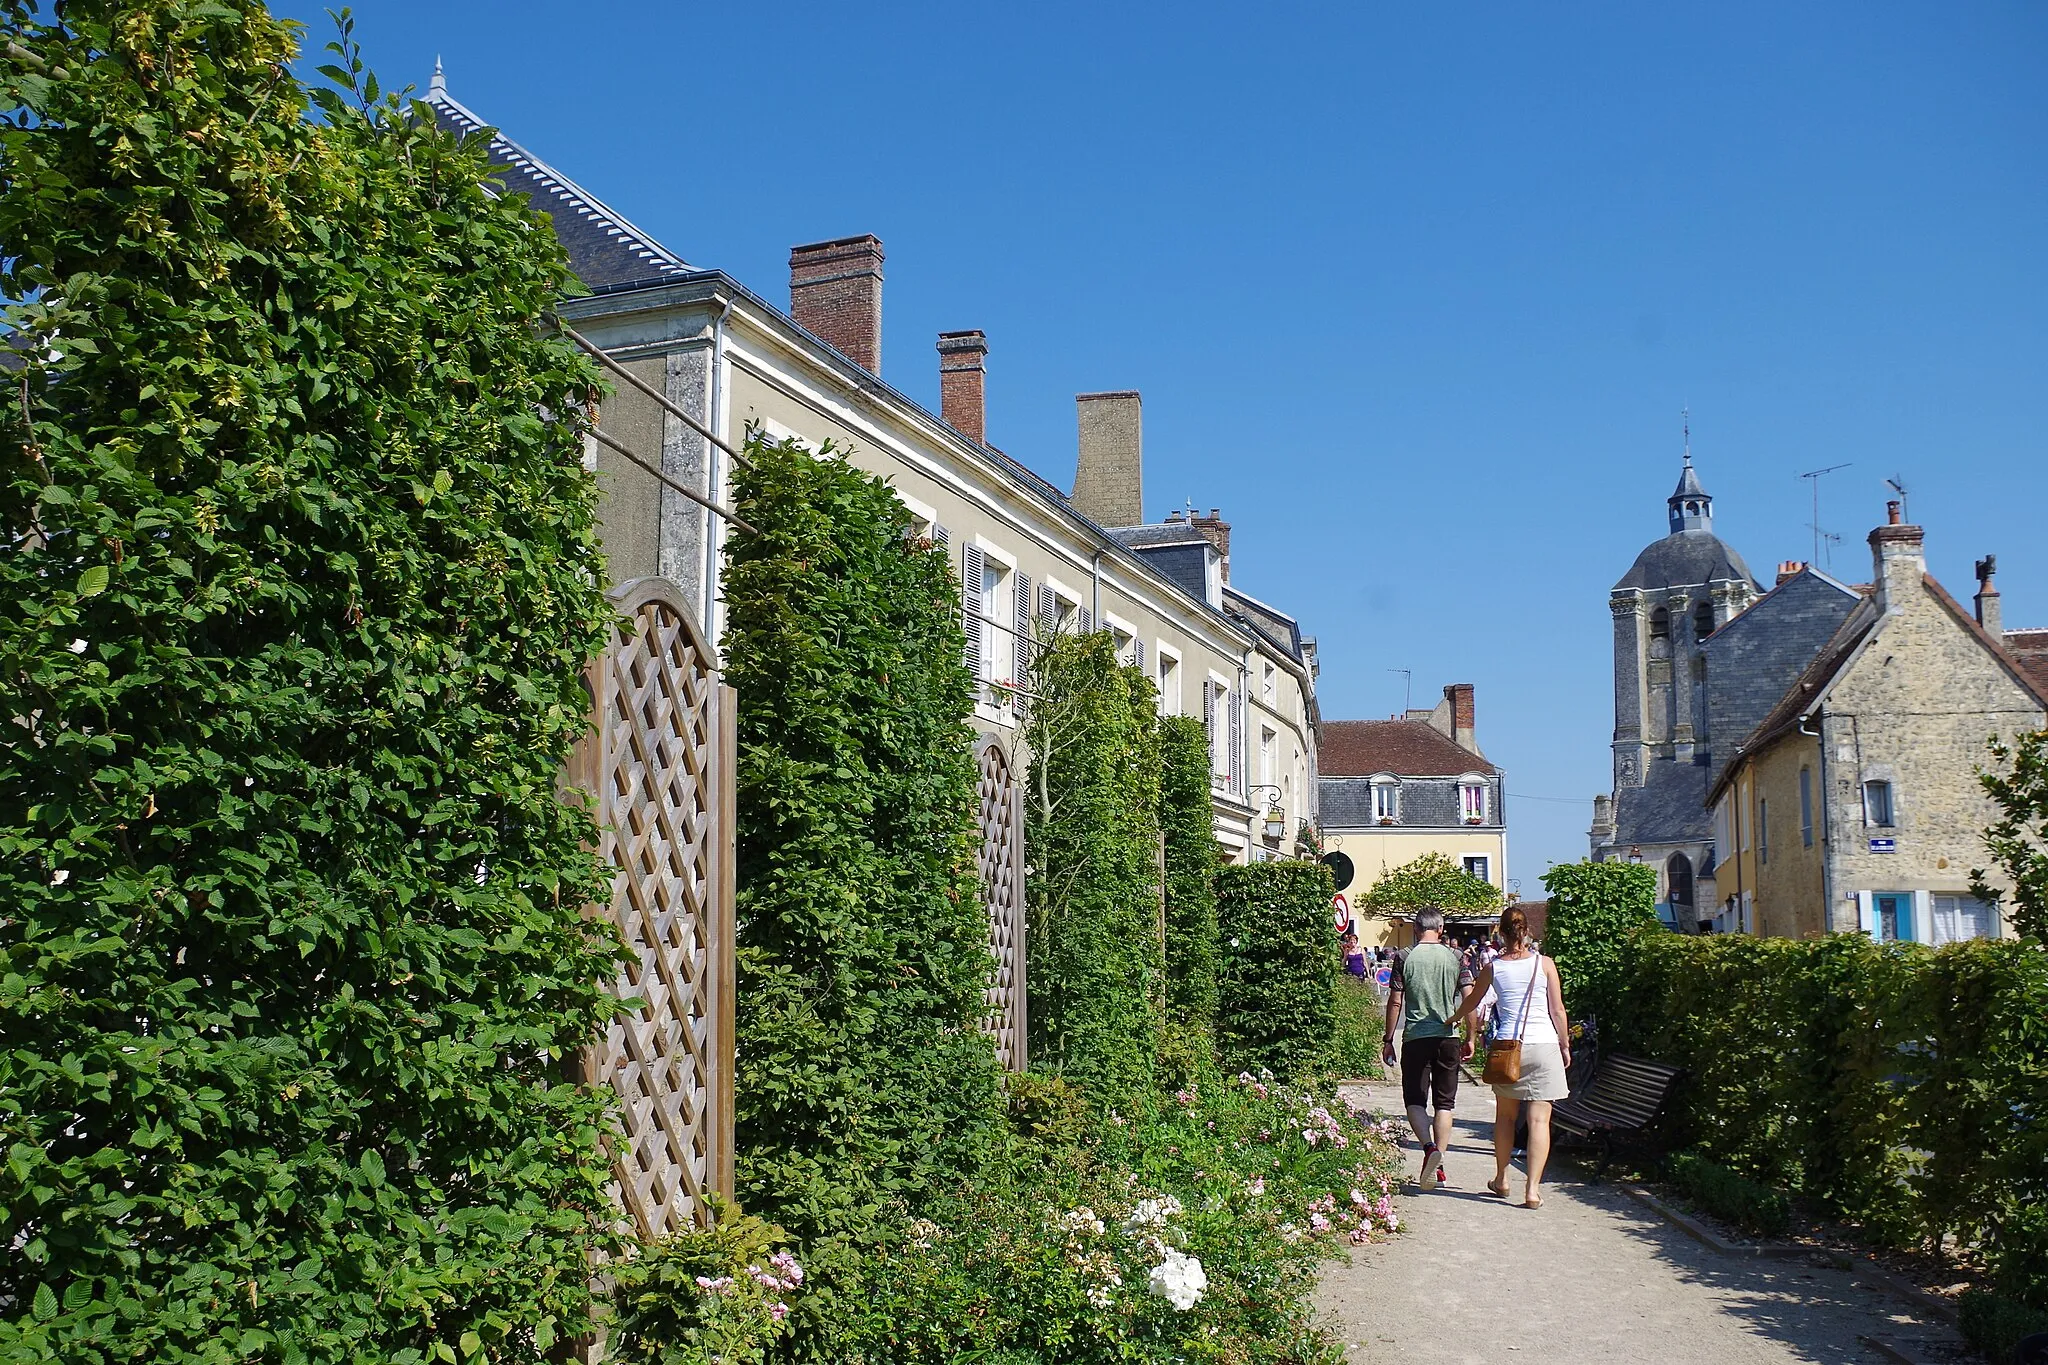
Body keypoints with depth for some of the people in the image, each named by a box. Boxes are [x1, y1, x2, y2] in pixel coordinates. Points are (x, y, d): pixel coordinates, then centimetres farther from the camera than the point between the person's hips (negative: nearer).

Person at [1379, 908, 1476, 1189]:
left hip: (1415, 1038, -1)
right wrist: (1470, 1038, 10)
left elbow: (1395, 1002, -3)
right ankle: (1439, 1168, 7)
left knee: (1415, 1099, 9)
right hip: (1448, 1038, 2)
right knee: (1445, 1103, 10)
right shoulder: (1456, 957, 1)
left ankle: (1429, 1147, -17)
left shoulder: (1405, 958, -3)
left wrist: (1388, 1040, 5)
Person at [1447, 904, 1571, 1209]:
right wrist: (1565, 1045, 12)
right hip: (1544, 1044, -1)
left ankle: (1501, 1179, 27)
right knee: (1539, 1119, -1)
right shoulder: (1544, 963, -2)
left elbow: (1471, 1001, 18)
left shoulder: (1494, 967, 3)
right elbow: (1558, 1010, 0)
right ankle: (1533, 1189, -5)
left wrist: (1454, 1019, 38)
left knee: (1505, 1115, 17)